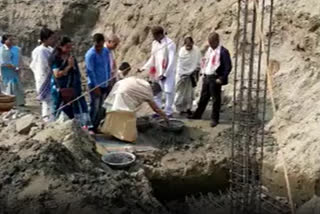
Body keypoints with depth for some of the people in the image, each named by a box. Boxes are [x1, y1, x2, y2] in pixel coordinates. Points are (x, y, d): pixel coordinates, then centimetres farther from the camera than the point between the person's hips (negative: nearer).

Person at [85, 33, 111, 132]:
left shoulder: (106, 51, 4)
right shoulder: (90, 54, -15)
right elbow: (90, 71, -16)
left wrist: (109, 80, 11)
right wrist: (95, 86, -16)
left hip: (104, 84, 6)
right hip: (95, 85, -6)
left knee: (101, 108, 13)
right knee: (94, 107, -2)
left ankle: (96, 126, 25)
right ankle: (90, 127, 11)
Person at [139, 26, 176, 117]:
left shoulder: (169, 44, -12)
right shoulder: (154, 43, 8)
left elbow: (172, 60, -16)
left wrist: (165, 74, -20)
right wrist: (143, 68, 6)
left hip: (168, 73, -7)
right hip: (157, 72, 7)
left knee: (168, 92, -6)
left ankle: (168, 112, 4)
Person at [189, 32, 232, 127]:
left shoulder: (223, 51, -11)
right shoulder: (209, 50, 12)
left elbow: (228, 67, -14)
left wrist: (222, 78, -17)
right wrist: (203, 74, 13)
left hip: (215, 79, -7)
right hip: (206, 77, 7)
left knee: (216, 99, 2)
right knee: (203, 97, 17)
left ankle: (214, 119, 12)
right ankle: (197, 115, 28)